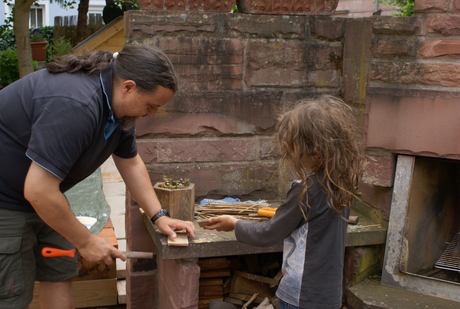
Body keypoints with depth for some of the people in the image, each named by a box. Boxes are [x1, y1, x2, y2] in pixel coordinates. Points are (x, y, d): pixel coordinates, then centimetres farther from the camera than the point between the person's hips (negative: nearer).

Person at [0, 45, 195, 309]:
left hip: (42, 197, 9)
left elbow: (131, 163, 10)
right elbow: (38, 191, -33)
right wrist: (85, 241, -20)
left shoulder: (119, 106, -3)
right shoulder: (76, 106, -35)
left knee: (60, 274, 11)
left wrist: (159, 216, 1)